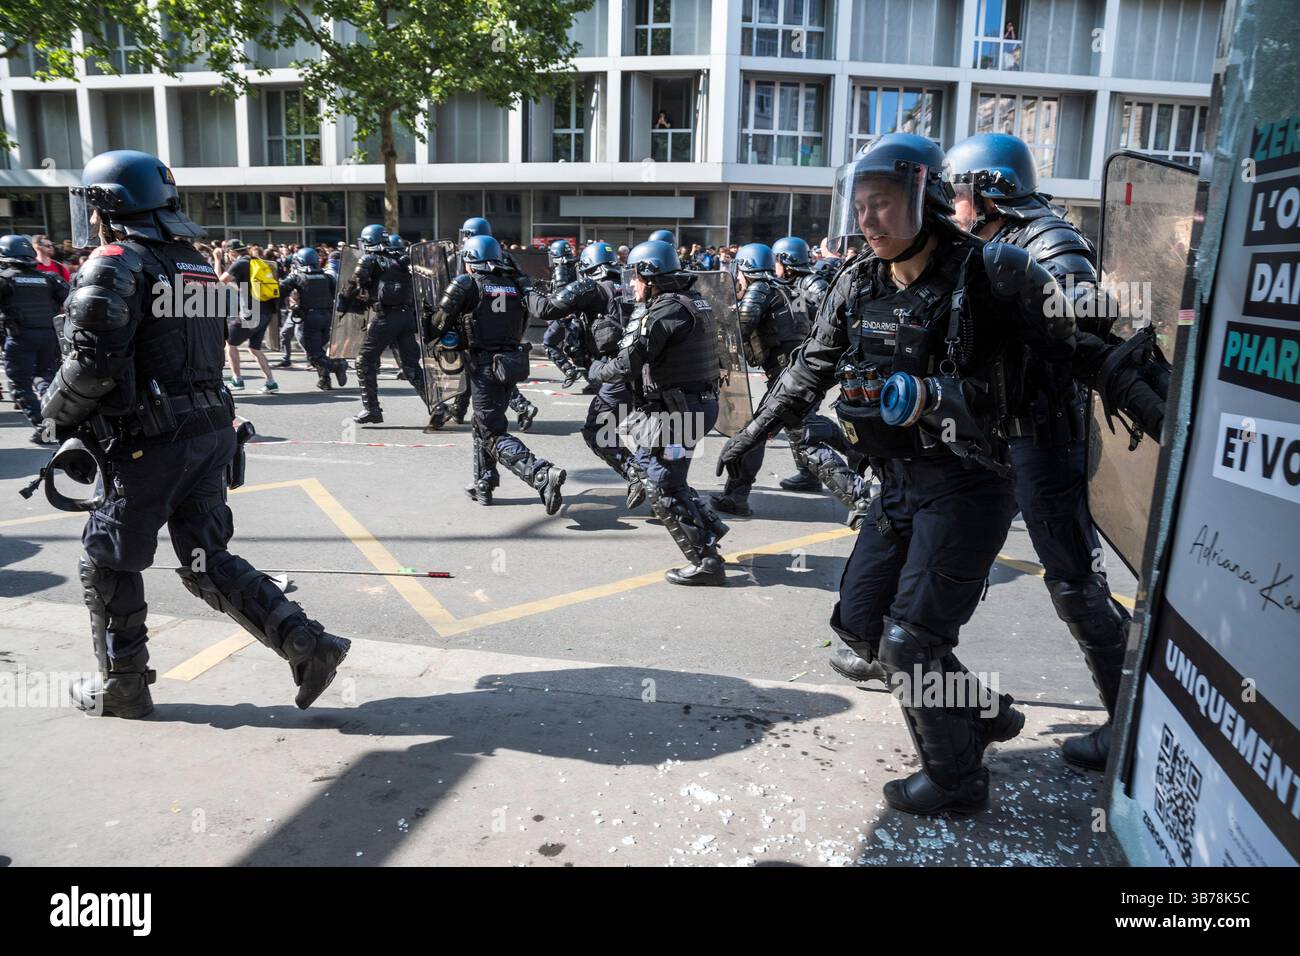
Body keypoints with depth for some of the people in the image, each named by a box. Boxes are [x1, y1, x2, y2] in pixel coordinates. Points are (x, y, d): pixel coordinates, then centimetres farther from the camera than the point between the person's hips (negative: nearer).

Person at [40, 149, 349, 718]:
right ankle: (308, 645, 3)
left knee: (108, 563, 11)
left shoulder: (115, 265, -10)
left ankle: (121, 687, 24)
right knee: (207, 561, 13)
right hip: (212, 432, 7)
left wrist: (57, 411, 3)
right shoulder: (198, 265, 16)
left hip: (150, 443, -7)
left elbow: (92, 364, -17)